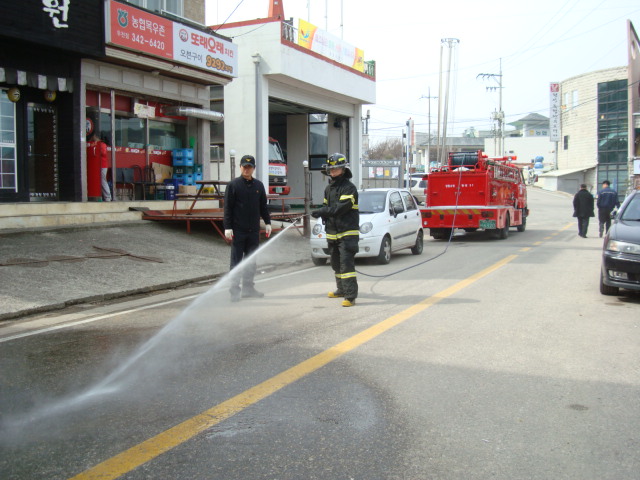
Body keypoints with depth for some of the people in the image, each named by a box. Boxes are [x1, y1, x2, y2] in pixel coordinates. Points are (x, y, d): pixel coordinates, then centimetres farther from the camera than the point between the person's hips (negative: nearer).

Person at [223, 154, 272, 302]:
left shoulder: (258, 185, 9)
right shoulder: (233, 185, -3)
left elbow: (263, 206, 16)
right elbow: (228, 207, -5)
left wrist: (268, 223, 10)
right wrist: (227, 227, -11)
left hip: (254, 230, 4)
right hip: (238, 230, -4)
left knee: (251, 261, 11)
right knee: (236, 261, -1)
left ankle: (248, 288, 21)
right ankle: (234, 290, 3)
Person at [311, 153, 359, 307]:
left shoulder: (349, 188, -10)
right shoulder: (329, 188, 16)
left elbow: (341, 207, -21)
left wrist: (321, 212, -21)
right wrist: (323, 215, -3)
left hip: (347, 233, -8)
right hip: (332, 233, 8)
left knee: (346, 263, -14)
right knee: (336, 263, 18)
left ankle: (350, 296, -16)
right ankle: (341, 289, 34)